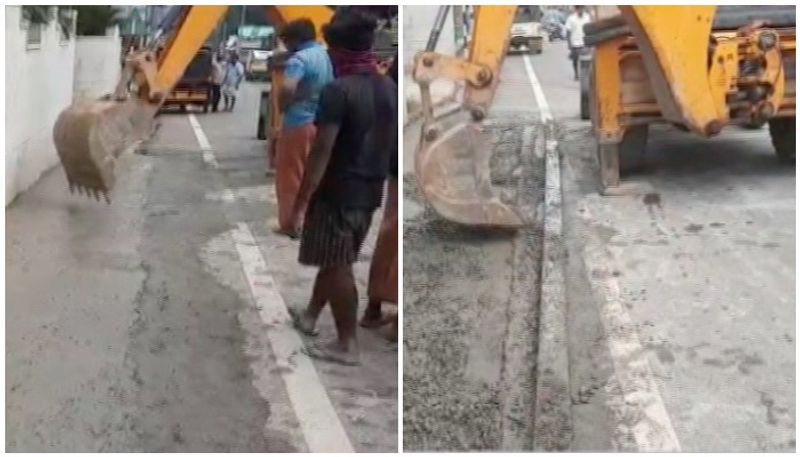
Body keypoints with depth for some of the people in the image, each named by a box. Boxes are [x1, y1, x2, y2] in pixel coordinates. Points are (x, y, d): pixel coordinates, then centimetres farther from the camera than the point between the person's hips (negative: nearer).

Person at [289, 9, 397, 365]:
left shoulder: (338, 90, -19)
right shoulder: (389, 88, 5)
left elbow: (321, 152, -21)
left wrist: (300, 202, -17)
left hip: (338, 192, -8)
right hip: (371, 191, 8)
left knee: (338, 267, 4)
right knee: (334, 259, 22)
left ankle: (347, 344, 12)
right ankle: (309, 316, 40)